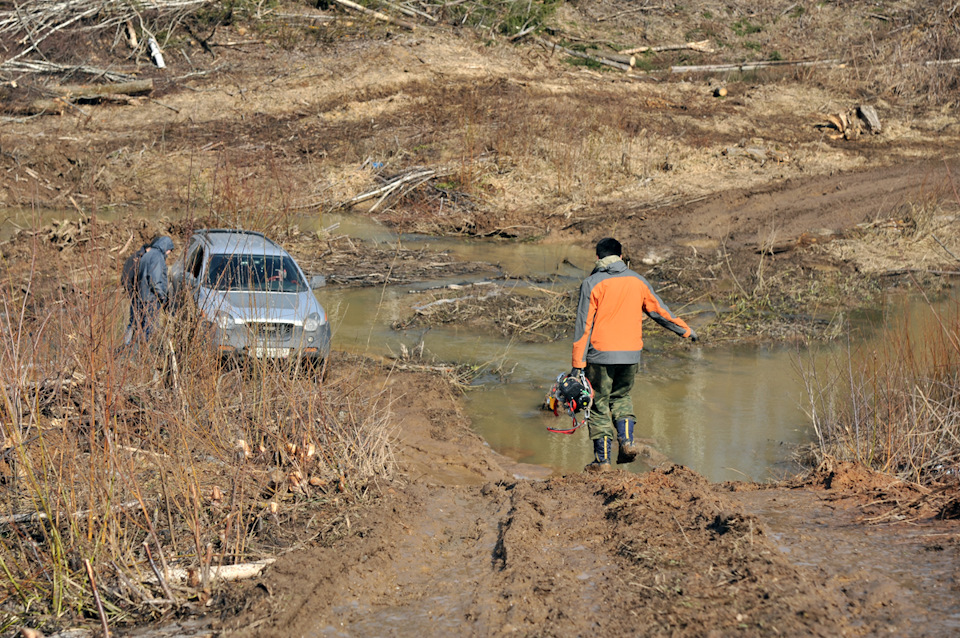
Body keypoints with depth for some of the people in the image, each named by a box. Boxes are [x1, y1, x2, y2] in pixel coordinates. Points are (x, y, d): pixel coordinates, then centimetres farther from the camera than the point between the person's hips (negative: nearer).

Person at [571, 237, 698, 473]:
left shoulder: (592, 284, -6)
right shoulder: (636, 281, 6)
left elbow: (584, 325, -8)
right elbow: (659, 311, 15)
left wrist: (578, 363, -7)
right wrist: (685, 330, 30)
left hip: (601, 355, -4)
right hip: (631, 354, 4)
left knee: (599, 403, 5)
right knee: (621, 396, 22)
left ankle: (602, 459, 6)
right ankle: (627, 441, 2)